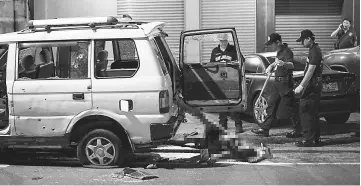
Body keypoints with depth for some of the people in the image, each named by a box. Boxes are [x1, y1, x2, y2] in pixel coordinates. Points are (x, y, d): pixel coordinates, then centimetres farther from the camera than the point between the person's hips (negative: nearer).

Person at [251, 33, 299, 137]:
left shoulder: (287, 52, -16)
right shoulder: (279, 52, 15)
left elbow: (292, 65, -34)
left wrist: (284, 64, -53)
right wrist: (272, 66, 22)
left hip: (285, 83, -10)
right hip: (277, 83, 10)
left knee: (288, 108, -4)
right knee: (271, 106, 10)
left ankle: (297, 131, 5)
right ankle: (265, 129, 13)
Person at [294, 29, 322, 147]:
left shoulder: (315, 51, -16)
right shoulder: (314, 49, 16)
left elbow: (310, 71, -21)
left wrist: (301, 86, -20)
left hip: (312, 85, -10)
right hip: (314, 85, 10)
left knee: (305, 112, -9)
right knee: (312, 113, 14)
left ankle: (309, 139, -7)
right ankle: (315, 138, 20)